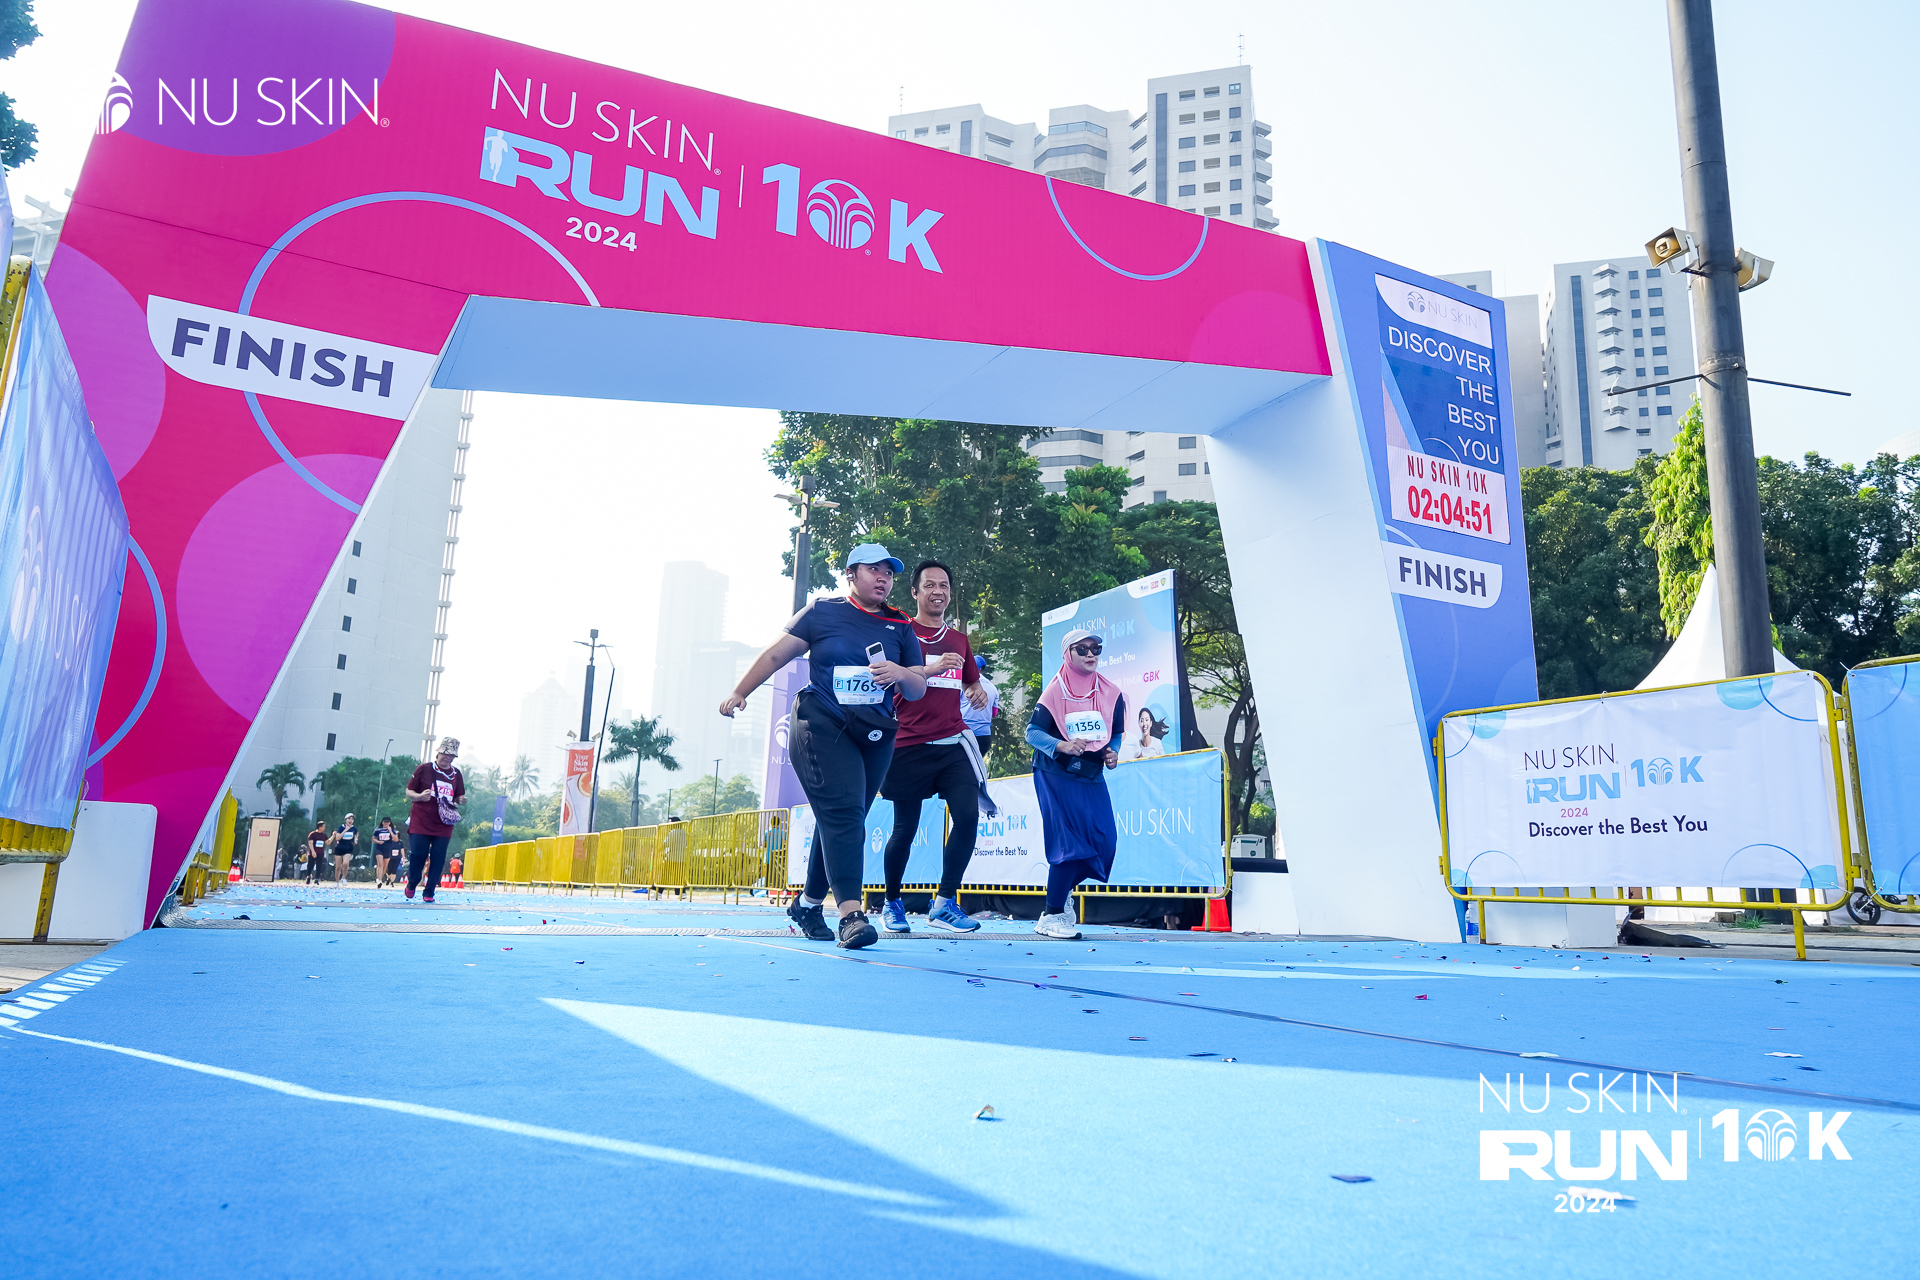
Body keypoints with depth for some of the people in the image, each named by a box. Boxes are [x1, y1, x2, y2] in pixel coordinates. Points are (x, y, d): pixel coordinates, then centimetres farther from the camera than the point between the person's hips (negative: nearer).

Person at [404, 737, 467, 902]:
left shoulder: (456, 774, 10)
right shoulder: (424, 769, 0)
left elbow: (458, 797, 18)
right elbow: (408, 792, 3)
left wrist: (461, 800, -5)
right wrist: (420, 796, -18)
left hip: (443, 825, 3)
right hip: (420, 823, -3)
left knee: (438, 859, -3)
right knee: (418, 854, -7)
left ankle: (429, 892, 9)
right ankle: (411, 884, 20)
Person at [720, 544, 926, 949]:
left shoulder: (900, 628, 12)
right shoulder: (822, 612, 4)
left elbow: (919, 690, 12)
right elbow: (776, 655, 8)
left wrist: (902, 674, -10)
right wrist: (740, 692, 6)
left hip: (875, 737, 4)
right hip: (822, 728, -4)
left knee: (842, 821, 8)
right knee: (842, 813, -18)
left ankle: (808, 902, 26)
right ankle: (851, 912, -24)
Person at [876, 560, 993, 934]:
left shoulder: (959, 639, 18)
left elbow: (972, 681, 31)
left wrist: (978, 692, 6)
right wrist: (932, 668, -21)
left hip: (953, 743, 4)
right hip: (910, 745, -4)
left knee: (968, 815, -13)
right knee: (905, 828, 3)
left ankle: (945, 903, -2)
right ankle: (891, 903, 25)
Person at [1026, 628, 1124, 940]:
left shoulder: (1111, 694, 4)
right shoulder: (1055, 691, -9)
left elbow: (1117, 733, 14)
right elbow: (1032, 731, -14)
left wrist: (1113, 753, -6)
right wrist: (1062, 745, -30)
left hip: (1092, 777, 5)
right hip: (1056, 776, -5)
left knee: (1104, 842, -4)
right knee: (1071, 845, -11)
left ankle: (1060, 893, 23)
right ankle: (1051, 917, 4)